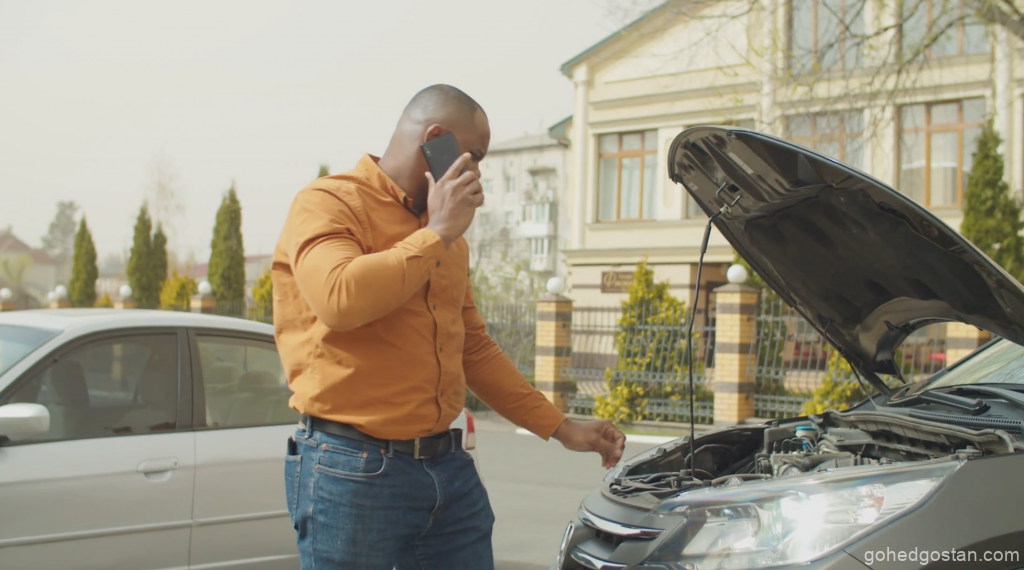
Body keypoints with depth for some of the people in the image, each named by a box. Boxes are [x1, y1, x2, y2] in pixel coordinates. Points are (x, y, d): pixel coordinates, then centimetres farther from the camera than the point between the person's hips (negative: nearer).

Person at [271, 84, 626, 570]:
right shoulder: (327, 203, -6)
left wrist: (561, 428, 21)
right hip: (353, 473, -7)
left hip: (449, 467, 7)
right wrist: (437, 233, -15)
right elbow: (340, 299, -26)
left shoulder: (448, 238, 17)